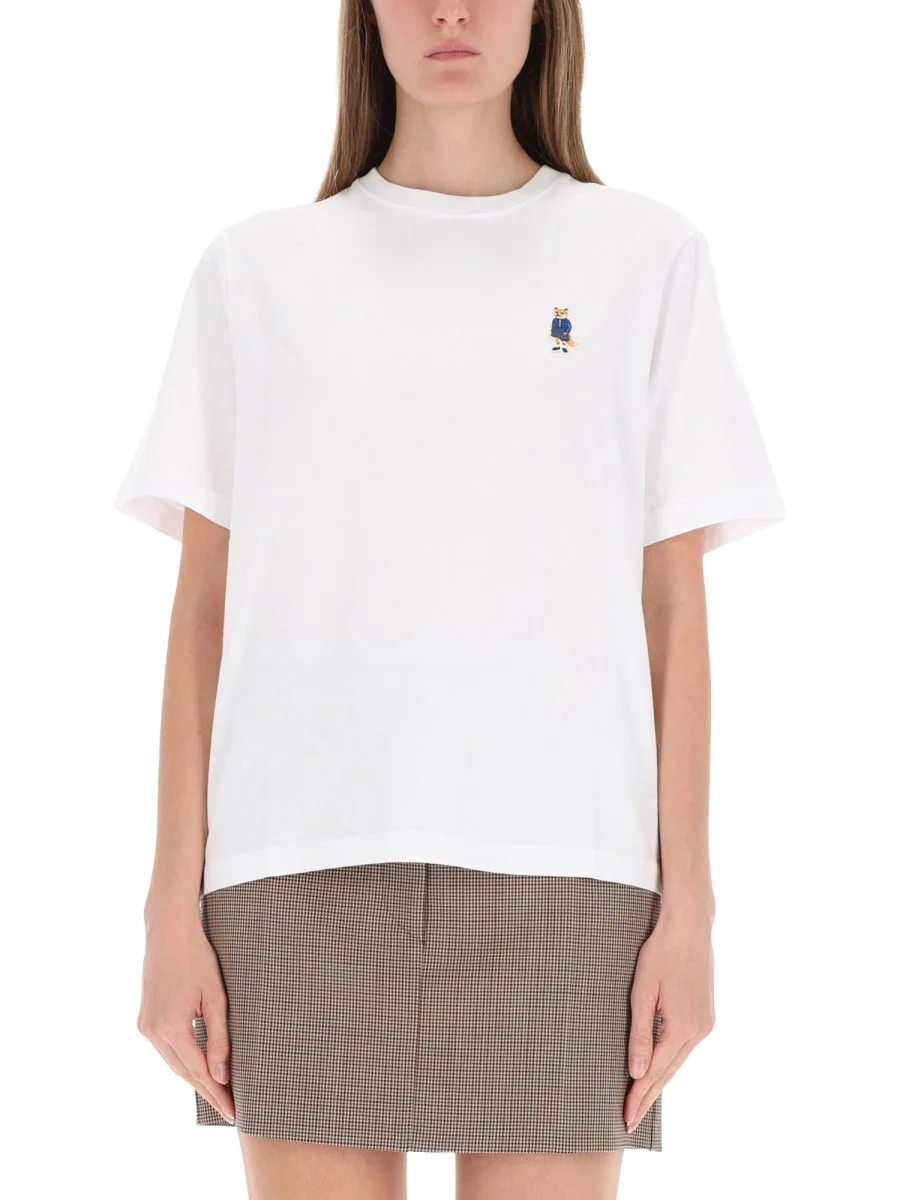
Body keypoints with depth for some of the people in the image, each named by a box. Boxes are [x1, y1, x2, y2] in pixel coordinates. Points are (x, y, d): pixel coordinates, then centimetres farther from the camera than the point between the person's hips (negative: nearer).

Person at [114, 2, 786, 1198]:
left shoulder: (647, 256, 10)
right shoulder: (255, 269, 12)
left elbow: (673, 605, 7)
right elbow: (204, 605, 9)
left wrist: (688, 900, 1)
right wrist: (174, 898, 2)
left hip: (561, 865, 0)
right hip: (303, 859, 1)